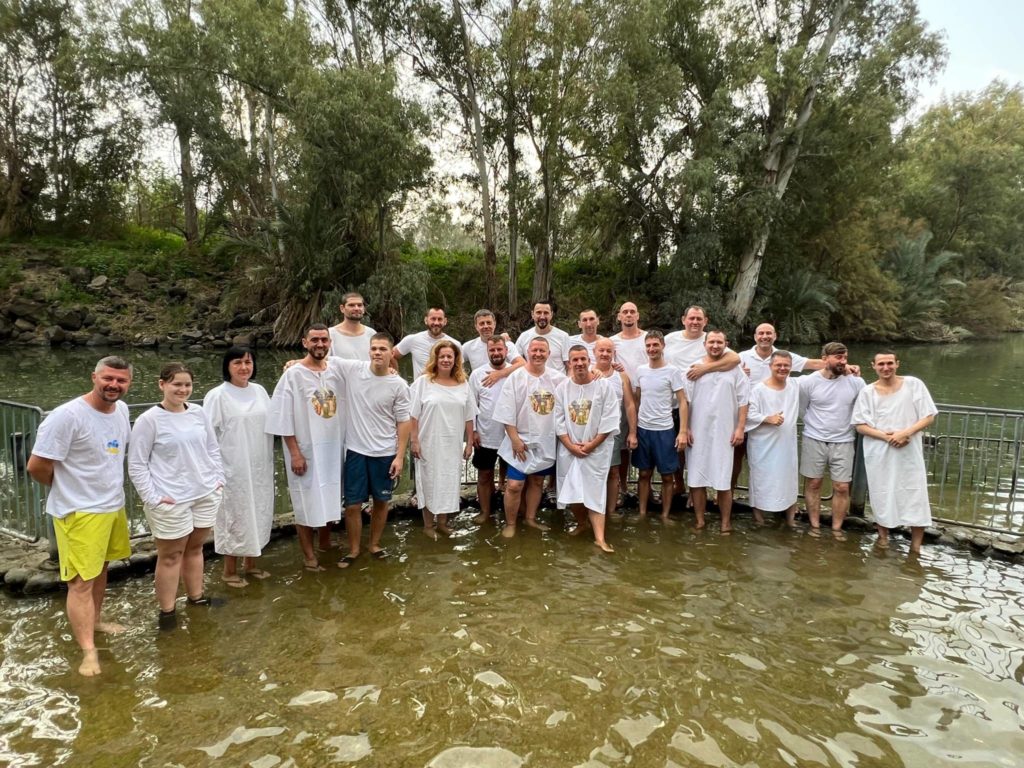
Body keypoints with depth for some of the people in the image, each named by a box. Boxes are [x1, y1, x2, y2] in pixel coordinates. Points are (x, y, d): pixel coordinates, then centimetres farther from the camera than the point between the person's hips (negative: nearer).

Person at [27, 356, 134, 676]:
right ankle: (89, 652, 5)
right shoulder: (67, 416, -22)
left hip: (114, 505, 7)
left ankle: (95, 620, 41)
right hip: (79, 512, -7)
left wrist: (110, 485, 14)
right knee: (81, 581, -2)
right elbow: (37, 466, -17)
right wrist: (66, 487, 0)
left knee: (101, 569, 22)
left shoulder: (121, 409, 2)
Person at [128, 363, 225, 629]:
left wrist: (218, 479, 6)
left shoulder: (199, 413, 4)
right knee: (171, 555, 6)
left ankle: (196, 596, 34)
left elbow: (213, 448, 14)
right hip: (170, 501, -5)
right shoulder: (149, 420, -11)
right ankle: (167, 610, 19)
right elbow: (136, 464, -9)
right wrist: (152, 497, -13)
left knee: (195, 548, 18)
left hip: (206, 495, 5)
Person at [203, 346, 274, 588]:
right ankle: (230, 571, 20)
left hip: (260, 467, 6)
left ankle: (250, 564, 30)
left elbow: (272, 423, 12)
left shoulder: (259, 391, 5)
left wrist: (269, 461, 11)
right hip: (233, 469, -5)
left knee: (257, 514, 14)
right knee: (234, 516, 5)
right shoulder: (217, 396, -11)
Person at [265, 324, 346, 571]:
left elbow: (345, 408, 11)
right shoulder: (293, 374, -10)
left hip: (333, 447, 5)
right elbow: (283, 417, -11)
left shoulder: (337, 371, 3)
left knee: (329, 499, 14)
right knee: (306, 503, 4)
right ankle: (309, 555, 18)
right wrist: (295, 453, -14)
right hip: (306, 449, -4)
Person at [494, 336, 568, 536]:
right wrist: (514, 439, -14)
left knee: (537, 482, 16)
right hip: (522, 441, -4)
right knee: (514, 485, -6)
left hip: (546, 442, 4)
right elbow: (507, 412, -11)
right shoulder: (516, 377, -9)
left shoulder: (558, 378, 1)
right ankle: (510, 523, 13)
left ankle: (531, 518, 32)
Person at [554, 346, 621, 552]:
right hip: (568, 449, 3)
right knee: (572, 492, 9)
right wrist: (571, 446, -10)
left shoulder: (604, 385, -8)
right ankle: (582, 523, 32)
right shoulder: (562, 388, 0)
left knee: (594, 492, -7)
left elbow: (609, 421, -10)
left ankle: (599, 537, -8)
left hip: (596, 450, -3)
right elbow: (559, 421, 0)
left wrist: (590, 445, -13)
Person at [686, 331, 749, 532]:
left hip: (724, 433, -1)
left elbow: (743, 401, 2)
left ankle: (726, 524, 15)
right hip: (698, 432, 1)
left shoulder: (735, 370, 2)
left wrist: (740, 428, -5)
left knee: (724, 481, 2)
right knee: (696, 479, 5)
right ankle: (699, 521, 18)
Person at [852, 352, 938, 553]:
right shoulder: (867, 392, -2)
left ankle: (916, 548, 17)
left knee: (915, 501, 3)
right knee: (882, 499, 10)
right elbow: (860, 425, -3)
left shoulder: (914, 385, -3)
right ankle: (883, 539, 29)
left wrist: (906, 433, -18)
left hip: (909, 453, 0)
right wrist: (886, 436, -17)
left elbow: (929, 417, -3)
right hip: (879, 455, 0)